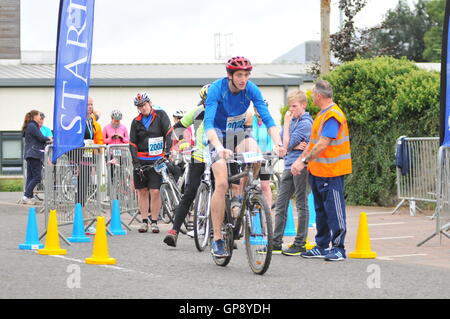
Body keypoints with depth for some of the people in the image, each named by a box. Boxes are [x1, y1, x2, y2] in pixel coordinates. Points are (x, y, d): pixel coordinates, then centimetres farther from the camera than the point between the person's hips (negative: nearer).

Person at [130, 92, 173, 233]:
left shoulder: (160, 115, -1)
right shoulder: (136, 122, 6)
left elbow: (169, 134, -5)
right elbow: (133, 144, 4)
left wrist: (167, 152, -15)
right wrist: (136, 162, -6)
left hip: (157, 159, -3)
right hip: (141, 160, 3)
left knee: (155, 191, -8)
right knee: (142, 191, 4)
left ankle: (154, 222, 1)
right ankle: (144, 221, 12)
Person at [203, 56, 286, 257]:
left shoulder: (251, 89, -14)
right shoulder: (217, 89, -24)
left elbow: (267, 118, -19)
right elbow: (208, 122, -34)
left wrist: (278, 143, -37)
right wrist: (219, 147, -51)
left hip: (238, 134, 3)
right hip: (218, 136, -3)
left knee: (255, 153, -32)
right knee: (221, 184, -18)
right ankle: (217, 239, -11)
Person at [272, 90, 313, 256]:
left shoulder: (305, 123, -10)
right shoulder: (292, 120, 14)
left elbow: (286, 144, -15)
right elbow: (280, 143, 7)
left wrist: (287, 123, -9)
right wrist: (295, 146, -10)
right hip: (289, 166, 8)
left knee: (301, 204, -1)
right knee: (280, 204, 7)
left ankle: (300, 244, 4)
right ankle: (276, 243, 11)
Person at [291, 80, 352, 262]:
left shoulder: (333, 116, -17)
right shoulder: (322, 114, 15)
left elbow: (323, 144, -23)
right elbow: (313, 142, 19)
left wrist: (304, 161, -20)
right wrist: (300, 160, 12)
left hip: (331, 172, -10)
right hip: (317, 171, 10)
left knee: (334, 209, -6)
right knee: (321, 209, 14)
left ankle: (338, 248, -2)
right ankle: (322, 246, 20)